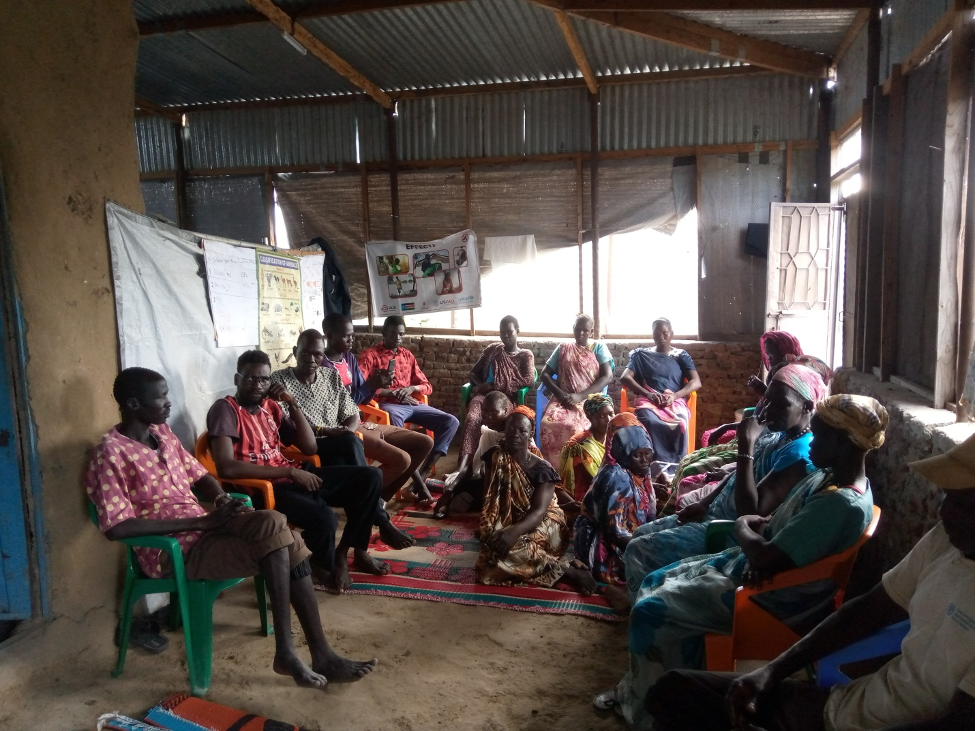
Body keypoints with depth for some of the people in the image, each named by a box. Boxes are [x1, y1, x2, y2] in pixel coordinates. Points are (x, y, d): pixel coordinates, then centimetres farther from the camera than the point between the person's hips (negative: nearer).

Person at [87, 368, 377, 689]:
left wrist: (223, 500, -3)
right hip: (171, 551, -8)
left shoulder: (162, 432, 12)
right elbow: (116, 527, -22)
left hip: (204, 528, 8)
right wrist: (200, 521, -21)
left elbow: (198, 474, 21)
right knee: (273, 530, -26)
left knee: (289, 543, -14)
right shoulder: (111, 453, -13)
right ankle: (285, 651, -14)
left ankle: (322, 655, -10)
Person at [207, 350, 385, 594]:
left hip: (294, 476, 8)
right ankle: (324, 566, 3)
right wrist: (290, 472, -22)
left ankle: (351, 550, 13)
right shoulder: (225, 409, -10)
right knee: (323, 518, -33)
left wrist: (292, 403, -1)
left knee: (370, 476, -1)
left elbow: (309, 448, 10)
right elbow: (226, 468, -24)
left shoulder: (270, 406, 12)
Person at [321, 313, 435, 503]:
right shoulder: (324, 367, -15)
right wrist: (368, 386, -21)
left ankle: (380, 495, 6)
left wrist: (374, 385, -5)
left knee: (425, 443, 5)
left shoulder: (350, 358, 12)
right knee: (401, 459, -26)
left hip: (365, 423, 9)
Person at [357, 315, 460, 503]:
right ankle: (418, 481, -40)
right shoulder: (369, 355, 5)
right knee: (394, 420, -41)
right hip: (387, 405, -6)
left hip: (412, 404, 6)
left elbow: (427, 386, 21)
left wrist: (411, 388, -3)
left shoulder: (407, 355, 22)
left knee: (451, 422, -14)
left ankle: (421, 473, -25)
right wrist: (391, 392, -14)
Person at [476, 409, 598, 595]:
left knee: (511, 549, -36)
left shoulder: (542, 468, -10)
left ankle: (564, 571, -23)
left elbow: (539, 511, -21)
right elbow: (489, 497, 4)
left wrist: (515, 531, -41)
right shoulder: (495, 458, 2)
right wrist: (486, 526, -15)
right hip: (506, 523, 6)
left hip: (540, 524, -5)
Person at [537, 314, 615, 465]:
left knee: (577, 426, -36)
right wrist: (559, 393, -8)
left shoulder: (599, 347, 10)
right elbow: (544, 374, 13)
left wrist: (580, 396, -15)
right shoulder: (563, 348, 17)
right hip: (563, 399, 2)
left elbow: (608, 376, -3)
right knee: (548, 423, -31)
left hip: (589, 400, -2)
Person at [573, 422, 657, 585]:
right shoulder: (617, 478, -21)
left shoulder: (640, 475, 6)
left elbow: (647, 518, 8)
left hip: (630, 542, 9)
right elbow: (614, 531, -25)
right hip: (607, 550, -9)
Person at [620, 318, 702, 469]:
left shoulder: (681, 356, 20)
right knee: (651, 423, -38)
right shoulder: (641, 355, 19)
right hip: (648, 401, 0)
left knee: (680, 424, -36)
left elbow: (696, 382, 7)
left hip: (675, 401, 1)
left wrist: (674, 396, -12)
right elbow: (625, 378, 6)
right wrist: (648, 394, -10)